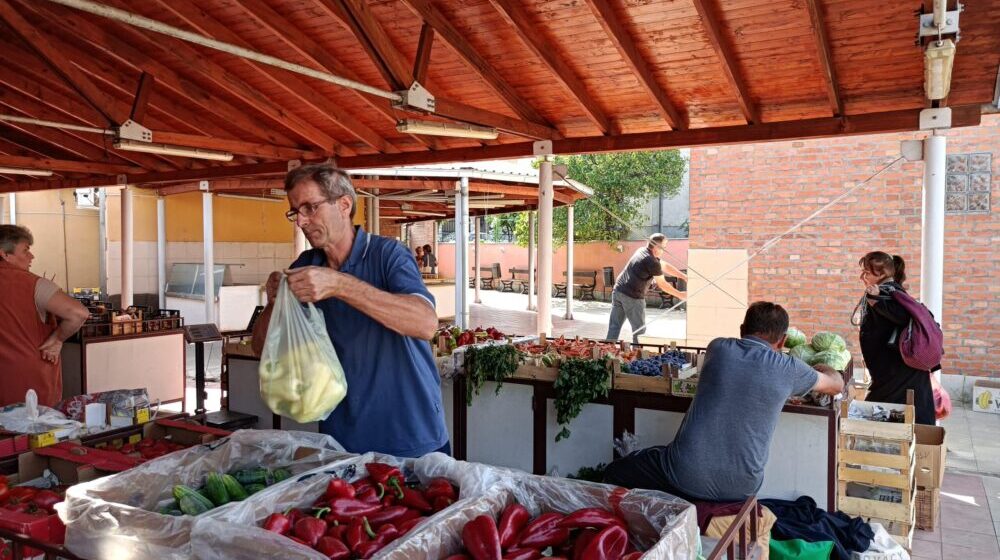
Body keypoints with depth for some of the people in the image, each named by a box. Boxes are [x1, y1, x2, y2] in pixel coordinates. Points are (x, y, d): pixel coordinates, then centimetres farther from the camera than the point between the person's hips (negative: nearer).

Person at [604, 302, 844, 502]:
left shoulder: (718, 348, 3)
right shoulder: (789, 370, -1)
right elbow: (836, 384, 20)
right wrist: (817, 367, 43)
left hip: (685, 477, -2)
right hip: (741, 488, 2)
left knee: (615, 473, 22)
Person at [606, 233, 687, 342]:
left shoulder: (641, 251, 13)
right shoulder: (652, 262, -15)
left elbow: (665, 266, 19)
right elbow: (663, 285, -6)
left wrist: (684, 277, 20)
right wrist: (680, 295, 5)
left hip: (618, 291, 8)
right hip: (632, 297, -8)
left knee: (614, 326, 11)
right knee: (639, 329, 5)